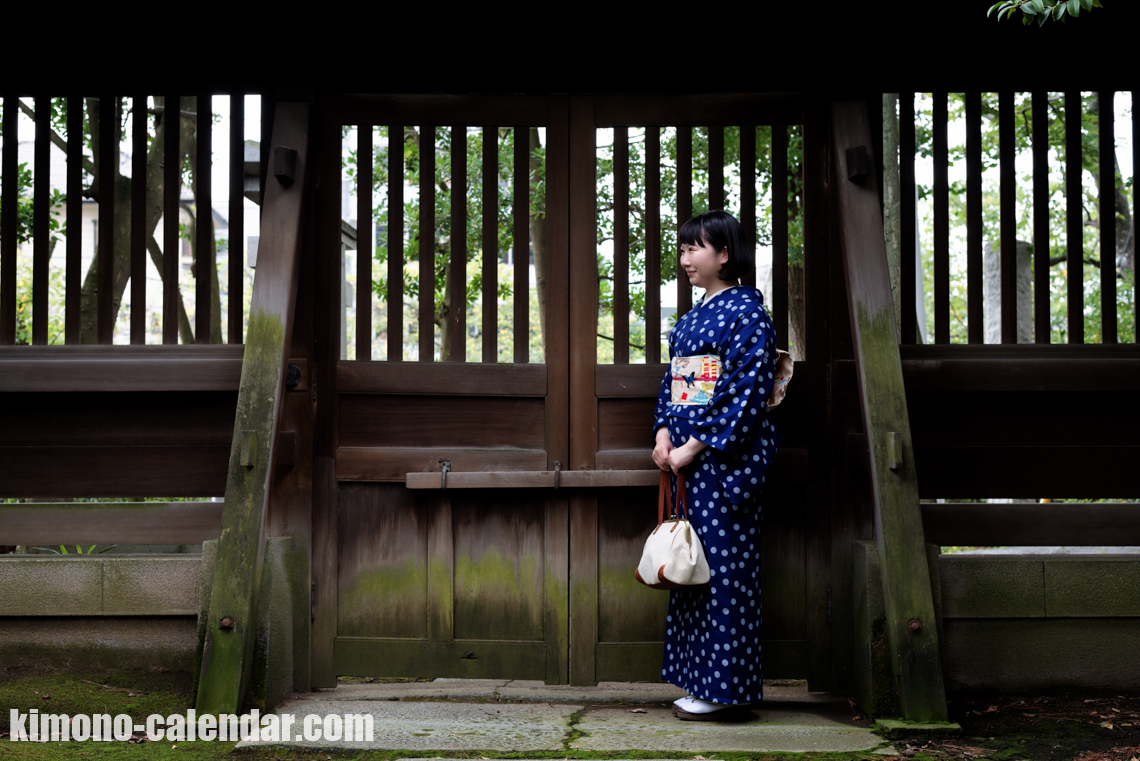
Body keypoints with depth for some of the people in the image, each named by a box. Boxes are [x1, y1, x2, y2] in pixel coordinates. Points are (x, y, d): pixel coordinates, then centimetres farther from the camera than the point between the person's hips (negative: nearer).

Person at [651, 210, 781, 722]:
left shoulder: (746, 313, -8)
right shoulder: (690, 319, 17)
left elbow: (747, 394, -16)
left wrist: (694, 447, -17)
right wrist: (663, 434, 2)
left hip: (725, 461, -9)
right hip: (686, 463, 9)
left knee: (723, 569, -5)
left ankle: (725, 691, 2)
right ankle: (699, 680, 18)